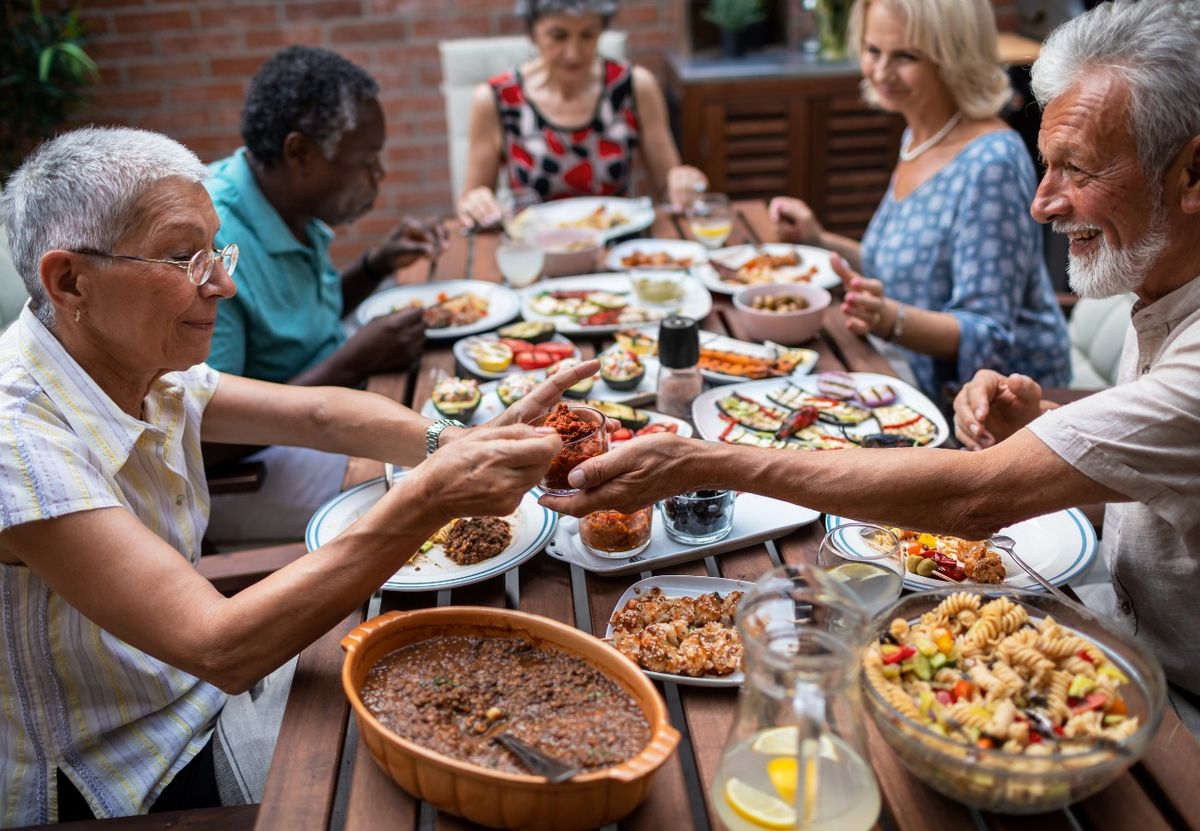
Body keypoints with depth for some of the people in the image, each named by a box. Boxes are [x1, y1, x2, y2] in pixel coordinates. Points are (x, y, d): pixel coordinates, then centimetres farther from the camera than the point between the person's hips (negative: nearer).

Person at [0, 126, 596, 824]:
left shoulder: (141, 369, -5)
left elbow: (319, 413, -2)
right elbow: (219, 648, -36)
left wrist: (454, 445, -22)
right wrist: (430, 500, -41)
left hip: (207, 709, 7)